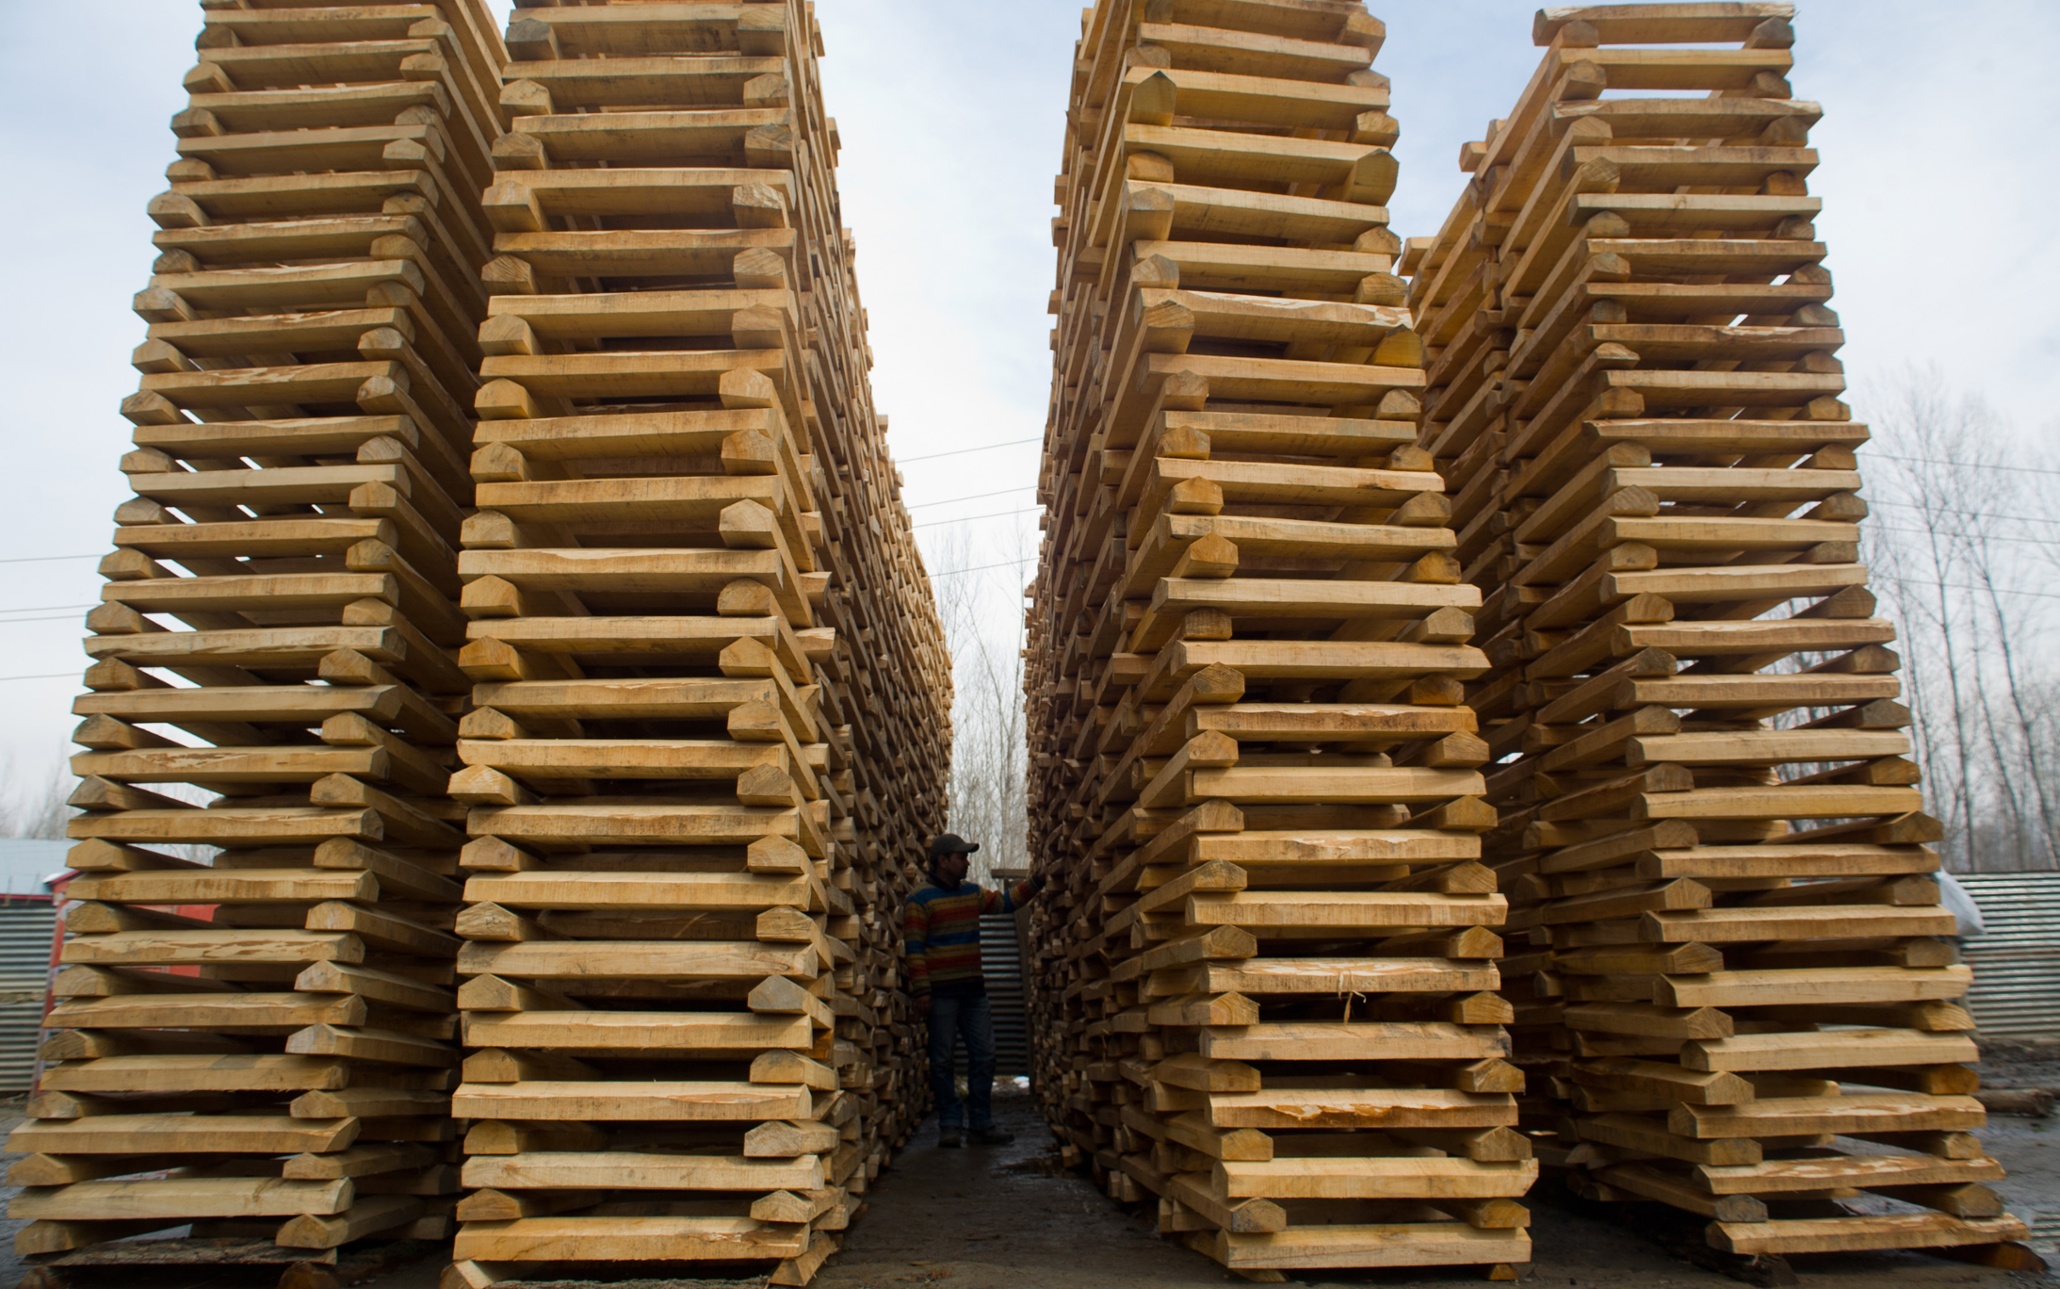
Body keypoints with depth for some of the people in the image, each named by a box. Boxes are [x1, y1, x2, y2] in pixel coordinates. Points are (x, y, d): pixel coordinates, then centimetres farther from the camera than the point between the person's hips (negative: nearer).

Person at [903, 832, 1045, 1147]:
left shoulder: (973, 893, 13)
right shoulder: (921, 900, -5)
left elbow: (1006, 901, 20)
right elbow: (914, 948, -9)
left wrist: (1037, 882, 7)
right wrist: (921, 991, -15)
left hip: (974, 990, 6)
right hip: (941, 992, -6)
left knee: (983, 1057, 5)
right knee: (942, 1061, 1)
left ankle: (982, 1125, 12)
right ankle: (949, 1125, 10)